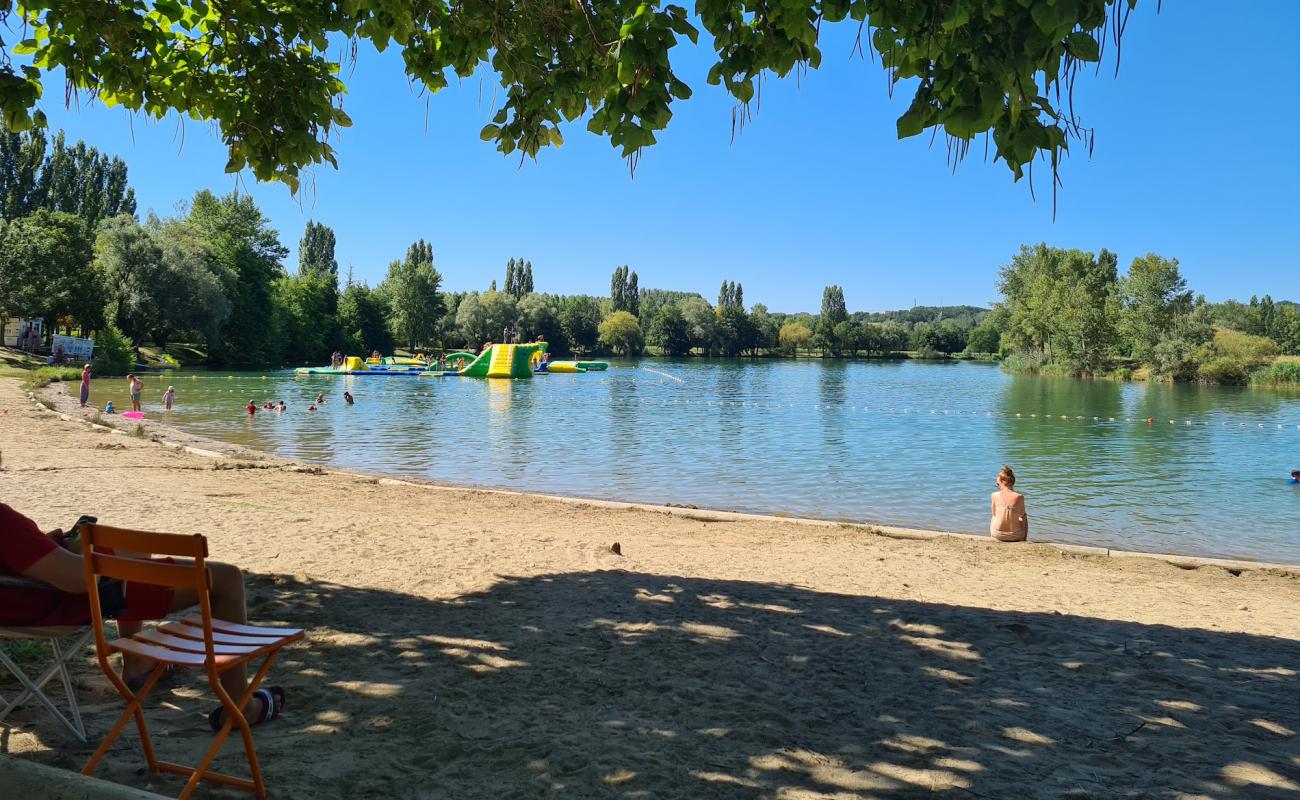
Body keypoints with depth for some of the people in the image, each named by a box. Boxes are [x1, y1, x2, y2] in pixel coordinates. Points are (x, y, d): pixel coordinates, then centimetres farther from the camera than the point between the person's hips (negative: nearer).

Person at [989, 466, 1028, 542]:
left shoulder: (995, 495, -12)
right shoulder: (1019, 497, -14)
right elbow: (1022, 515, 3)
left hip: (997, 534, 1)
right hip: (1015, 536, -1)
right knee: (1025, 517, 33)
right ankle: (1023, 539, 51)